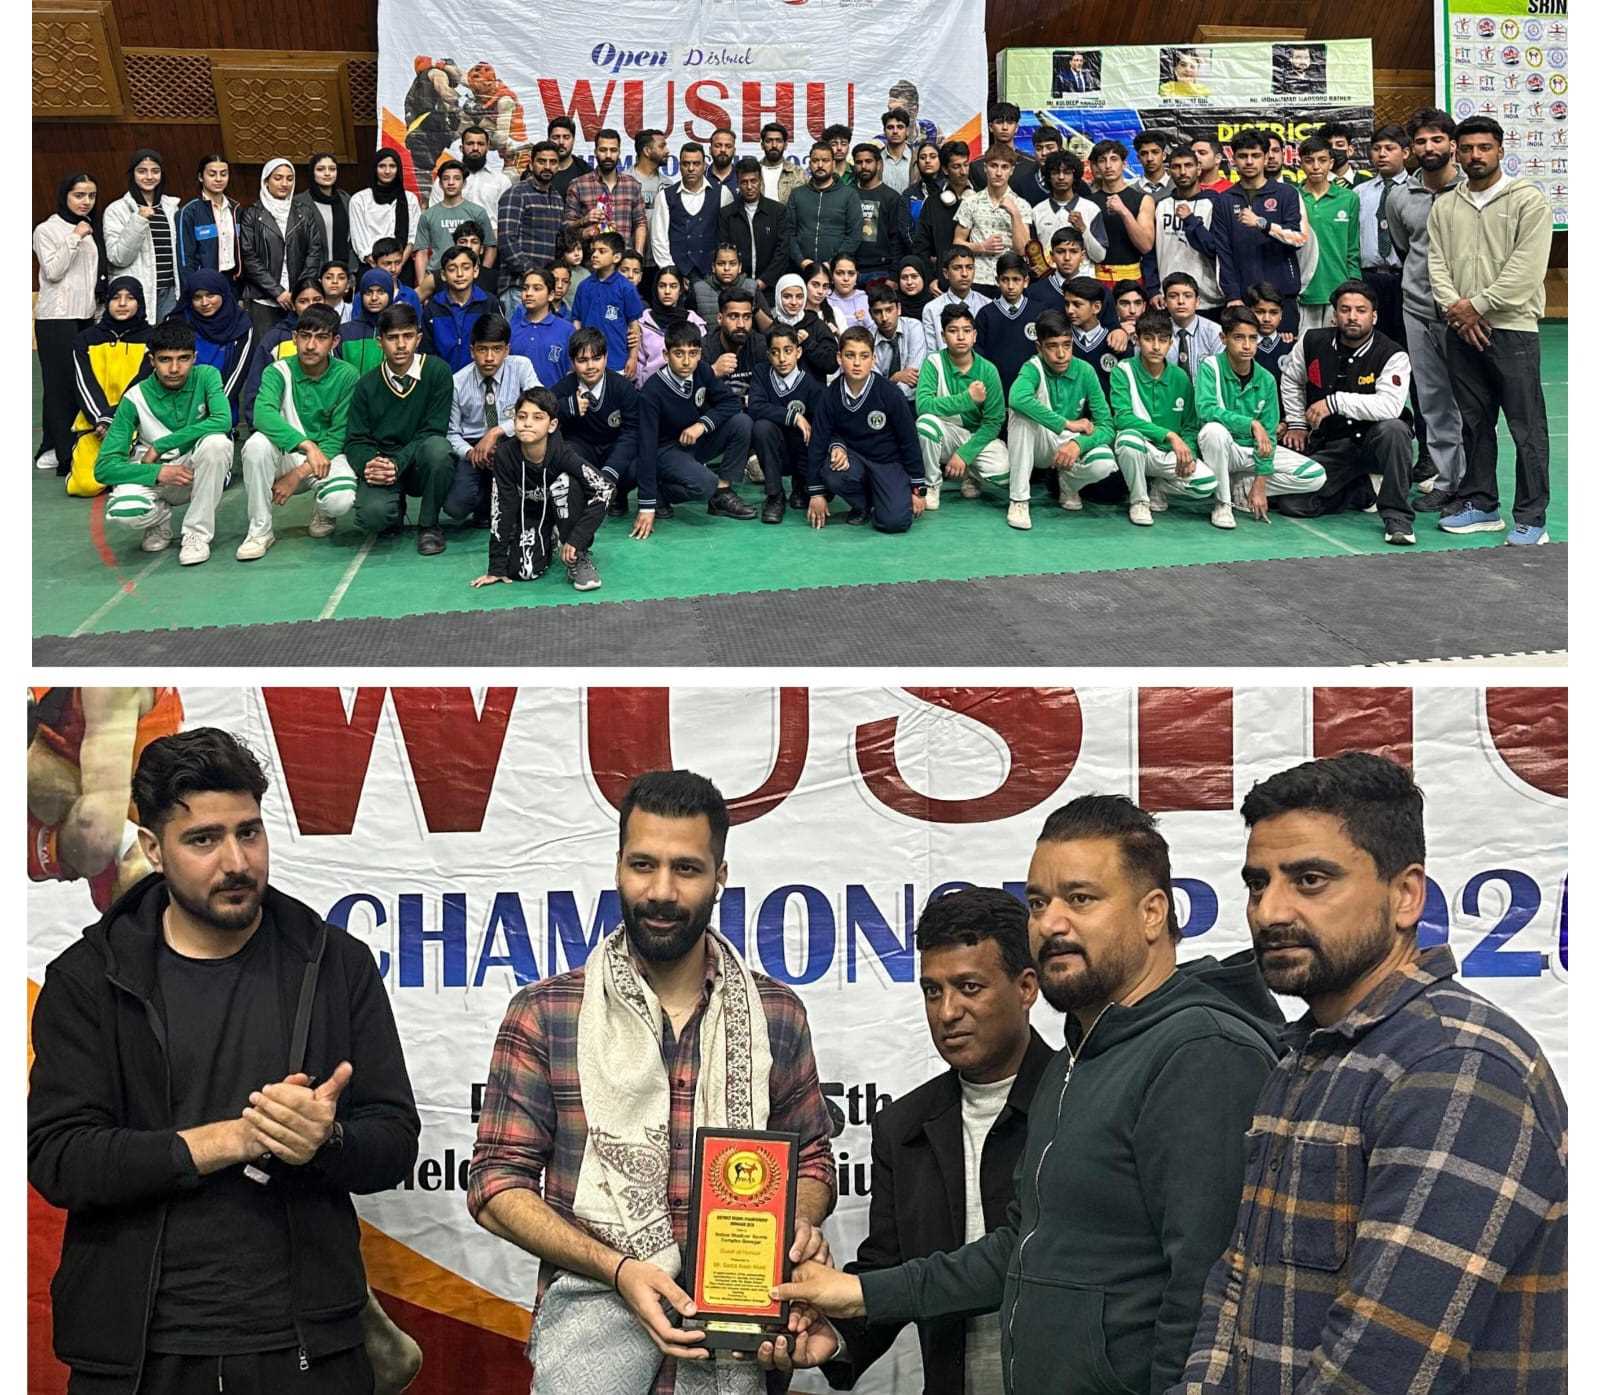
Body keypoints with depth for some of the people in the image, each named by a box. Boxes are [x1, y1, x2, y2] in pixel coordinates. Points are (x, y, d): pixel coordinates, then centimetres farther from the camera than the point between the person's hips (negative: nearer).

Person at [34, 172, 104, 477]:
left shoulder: (91, 230, 16)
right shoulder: (47, 230, -3)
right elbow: (52, 271, -13)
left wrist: (102, 301, 15)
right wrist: (74, 239, -16)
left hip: (86, 315, 6)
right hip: (56, 317, -6)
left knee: (83, 382, -1)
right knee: (62, 383, -9)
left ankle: (51, 449, 6)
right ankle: (65, 455, -9)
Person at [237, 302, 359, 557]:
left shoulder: (346, 376, -9)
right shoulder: (279, 371, -9)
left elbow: (337, 438, -9)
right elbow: (263, 414, -30)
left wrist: (297, 475, -19)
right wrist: (307, 446, -42)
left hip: (328, 456, -1)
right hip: (287, 455, 1)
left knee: (341, 500, -33)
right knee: (257, 444, -32)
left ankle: (323, 512, 9)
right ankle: (260, 530, -16)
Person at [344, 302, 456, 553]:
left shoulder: (437, 371, -7)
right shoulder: (367, 385, 1)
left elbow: (433, 431, -12)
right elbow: (356, 440, 1)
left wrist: (397, 464, -24)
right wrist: (368, 465, -22)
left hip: (421, 465, -1)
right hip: (382, 464, 1)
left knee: (437, 447, -36)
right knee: (371, 515, -31)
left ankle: (429, 525, -11)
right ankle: (395, 513, 12)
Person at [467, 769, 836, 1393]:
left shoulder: (776, 1015, 10)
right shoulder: (543, 1014, 3)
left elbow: (811, 1159, 20)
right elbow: (497, 1184, 1)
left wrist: (800, 1224, -4)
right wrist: (618, 1269, -12)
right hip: (595, 1306, -2)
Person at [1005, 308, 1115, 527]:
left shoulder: (1084, 372, -10)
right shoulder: (1033, 368, -17)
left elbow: (1106, 425, -12)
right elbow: (1017, 397, -41)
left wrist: (1078, 443, -33)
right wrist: (1067, 424, -34)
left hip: (1069, 445, 2)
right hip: (1037, 445, -2)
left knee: (1104, 463, -31)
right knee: (1021, 411, -33)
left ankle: (1067, 482, 7)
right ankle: (1019, 500, -27)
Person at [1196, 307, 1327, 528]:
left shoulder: (1266, 380, -4)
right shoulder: (1211, 367, -13)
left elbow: (1268, 436, -2)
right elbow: (1205, 409, -31)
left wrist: (1260, 485, -9)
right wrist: (1252, 424, -35)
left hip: (1254, 451, 4)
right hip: (1224, 450, -4)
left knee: (1315, 476, -10)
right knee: (1214, 430, -39)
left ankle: (1239, 489, 1)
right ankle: (1221, 502, -18)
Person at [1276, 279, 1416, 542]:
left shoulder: (1392, 355, -15)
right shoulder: (1312, 343, -1)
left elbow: (1390, 406, -32)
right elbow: (1291, 380, 20)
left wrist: (1335, 402, -32)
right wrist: (1297, 423, 15)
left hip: (1373, 442, -4)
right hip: (1330, 446, 4)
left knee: (1394, 429, -39)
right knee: (1293, 504, -13)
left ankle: (1397, 516, -27)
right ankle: (1361, 491, 17)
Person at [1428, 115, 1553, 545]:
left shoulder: (1528, 199, -3)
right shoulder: (1444, 206, 13)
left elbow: (1526, 267, -11)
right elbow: (1437, 263, 7)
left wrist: (1478, 305, -13)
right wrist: (1456, 309, -9)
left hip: (1511, 327, -5)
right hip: (1461, 330, 5)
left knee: (1526, 427, -5)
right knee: (1475, 422, 13)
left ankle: (1531, 519, -3)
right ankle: (1480, 505, 22)